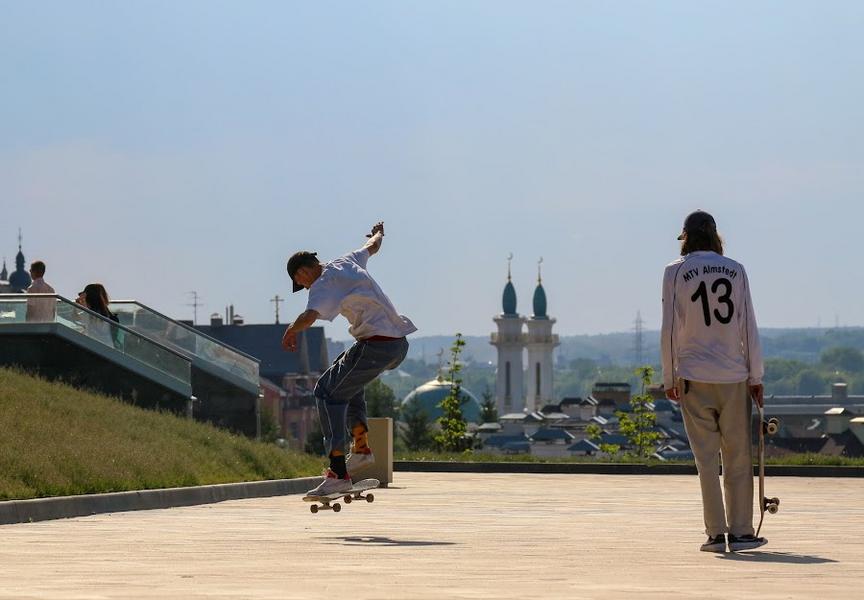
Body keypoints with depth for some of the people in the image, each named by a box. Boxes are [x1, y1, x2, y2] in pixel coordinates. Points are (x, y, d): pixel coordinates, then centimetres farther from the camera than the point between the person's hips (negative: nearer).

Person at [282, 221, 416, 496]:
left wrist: (291, 332, -6)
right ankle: (361, 447, 25)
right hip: (400, 344, 9)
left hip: (376, 345, -9)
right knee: (348, 377, 31)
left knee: (327, 391, -4)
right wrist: (378, 233, 62)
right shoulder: (347, 262, 18)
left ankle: (338, 472, -15)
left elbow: (309, 316, -25)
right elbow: (373, 246, 40)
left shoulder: (323, 284, -7)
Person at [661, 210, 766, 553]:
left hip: (694, 378, -1)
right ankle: (741, 532, 5)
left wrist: (669, 379, 4)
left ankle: (716, 534, -2)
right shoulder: (736, 271, 6)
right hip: (734, 377, 1)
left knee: (707, 458, 0)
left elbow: (670, 329, -1)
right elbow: (748, 328, 4)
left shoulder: (675, 272, 1)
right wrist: (755, 376, 6)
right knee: (738, 458, 6)